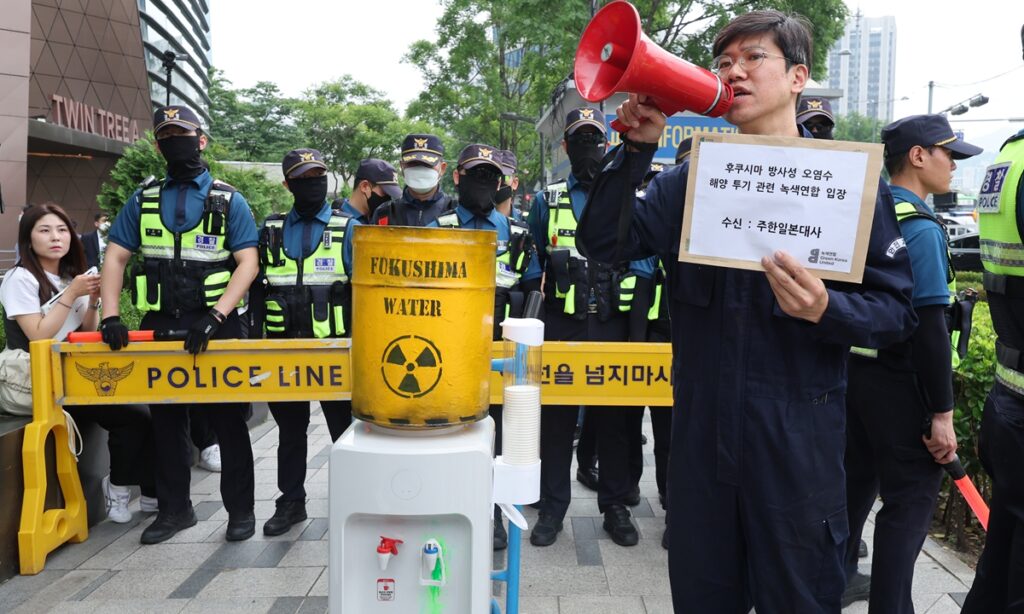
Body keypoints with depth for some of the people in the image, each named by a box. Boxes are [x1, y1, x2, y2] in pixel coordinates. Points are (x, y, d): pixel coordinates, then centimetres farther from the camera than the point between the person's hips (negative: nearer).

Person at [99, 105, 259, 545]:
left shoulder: (229, 201, 1)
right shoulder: (143, 200, 10)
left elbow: (248, 263, -7)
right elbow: (115, 258, 8)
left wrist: (215, 316, -20)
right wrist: (111, 315, -7)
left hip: (214, 327, -3)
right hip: (159, 326, 4)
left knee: (228, 420, 3)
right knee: (165, 419, 12)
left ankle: (240, 509, 15)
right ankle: (174, 508, 26)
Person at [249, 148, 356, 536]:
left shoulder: (348, 229, 0)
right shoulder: (271, 230, 8)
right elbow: (258, 285, 12)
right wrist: (258, 334, 4)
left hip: (334, 349, -3)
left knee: (344, 426, 5)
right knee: (290, 428, 14)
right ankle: (291, 501, 27)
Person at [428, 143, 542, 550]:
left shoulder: (516, 233, 11)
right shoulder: (438, 230, 6)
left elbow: (533, 288, 15)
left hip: (500, 348, 1)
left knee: (494, 431, 7)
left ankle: (491, 515, 19)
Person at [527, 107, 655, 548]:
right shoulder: (547, 201, 9)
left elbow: (645, 263, 6)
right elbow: (535, 262, 15)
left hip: (613, 326, 0)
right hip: (561, 325, 1)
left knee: (615, 419, 8)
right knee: (556, 418, 5)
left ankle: (616, 507, 22)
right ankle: (552, 508, 18)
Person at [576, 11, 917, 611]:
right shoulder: (692, 180, 6)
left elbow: (896, 310, -4)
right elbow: (603, 242, -4)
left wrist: (827, 309, -24)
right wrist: (637, 146, -12)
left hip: (799, 442, -3)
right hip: (702, 431, 3)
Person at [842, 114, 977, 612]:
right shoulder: (920, 228, -17)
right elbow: (930, 327, -20)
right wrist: (942, 412, -17)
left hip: (855, 369, 8)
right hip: (899, 381, -8)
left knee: (856, 480, 20)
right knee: (910, 501, 2)